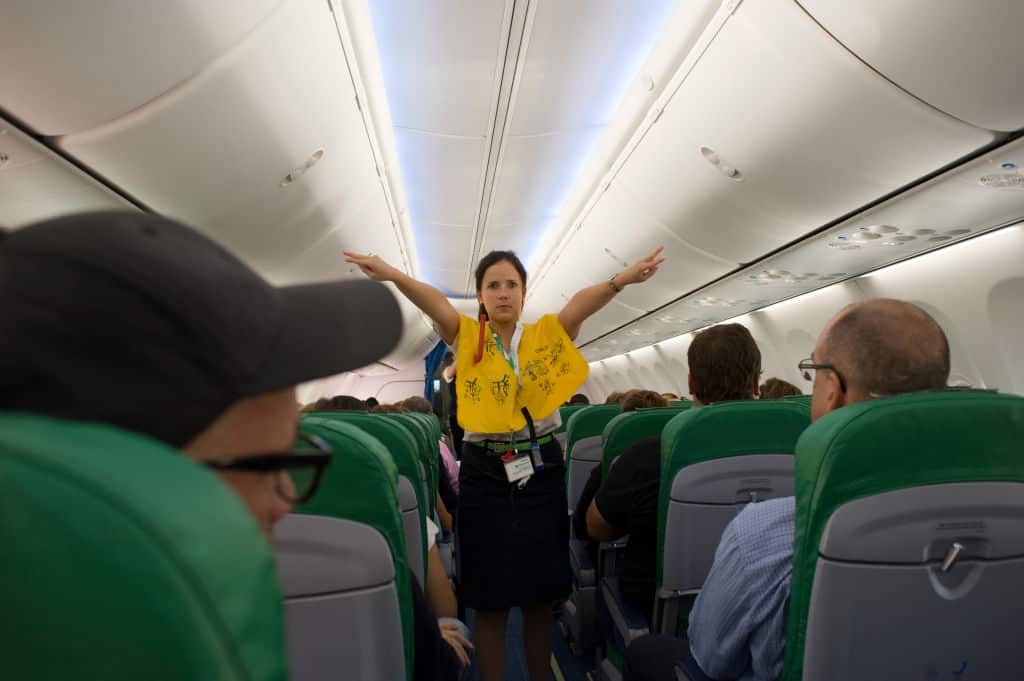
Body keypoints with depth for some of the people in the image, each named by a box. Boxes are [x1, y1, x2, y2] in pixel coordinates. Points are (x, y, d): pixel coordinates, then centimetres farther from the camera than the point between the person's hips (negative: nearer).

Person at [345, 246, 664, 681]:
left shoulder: (547, 334, 4)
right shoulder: (466, 337, 1)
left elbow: (582, 302, -16)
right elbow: (434, 301, -20)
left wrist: (619, 281, -36)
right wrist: (392, 275, -39)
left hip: (541, 469, 1)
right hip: (485, 473, -1)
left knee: (541, 594, 12)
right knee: (489, 597, 6)